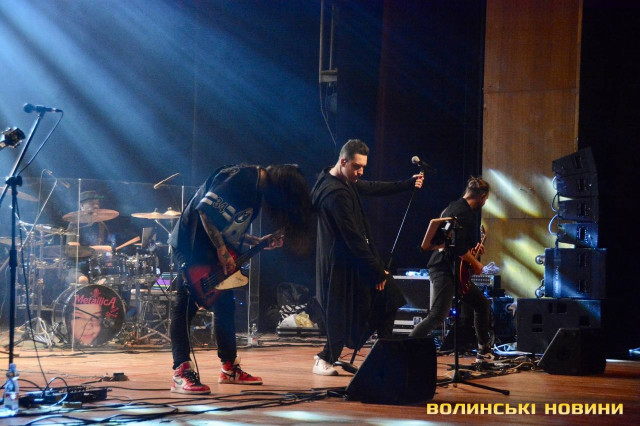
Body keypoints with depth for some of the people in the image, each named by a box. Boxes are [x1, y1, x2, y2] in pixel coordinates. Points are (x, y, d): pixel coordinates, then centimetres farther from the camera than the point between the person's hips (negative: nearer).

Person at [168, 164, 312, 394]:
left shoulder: (256, 188, 13)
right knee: (186, 306, -11)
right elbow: (205, 208, -25)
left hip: (213, 251, 11)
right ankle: (181, 373, -14)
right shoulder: (241, 178, -18)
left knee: (225, 306, 13)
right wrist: (222, 250, -22)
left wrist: (260, 242, 8)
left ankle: (230, 368, 22)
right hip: (191, 245, -10)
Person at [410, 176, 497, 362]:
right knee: (437, 316, -18)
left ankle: (484, 351, 24)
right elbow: (459, 247, -24)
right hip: (445, 270, -11)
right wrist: (476, 263, -11)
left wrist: (472, 249, 24)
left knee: (482, 304, 17)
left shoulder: (453, 207, 17)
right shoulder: (463, 212, -16)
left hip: (453, 270, 11)